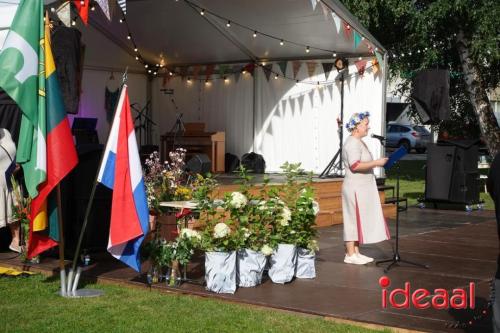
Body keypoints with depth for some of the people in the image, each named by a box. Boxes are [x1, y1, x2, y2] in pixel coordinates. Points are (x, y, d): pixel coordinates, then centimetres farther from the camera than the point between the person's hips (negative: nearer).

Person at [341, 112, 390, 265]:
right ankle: (350, 255, 1)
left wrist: (375, 164, 15)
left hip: (363, 188, 10)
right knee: (354, 220, -5)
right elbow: (355, 166, -26)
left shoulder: (359, 142, 16)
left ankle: (356, 252, 16)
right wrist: (376, 163, -24)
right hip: (355, 189, -10)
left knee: (360, 220, 11)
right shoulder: (352, 143, -16)